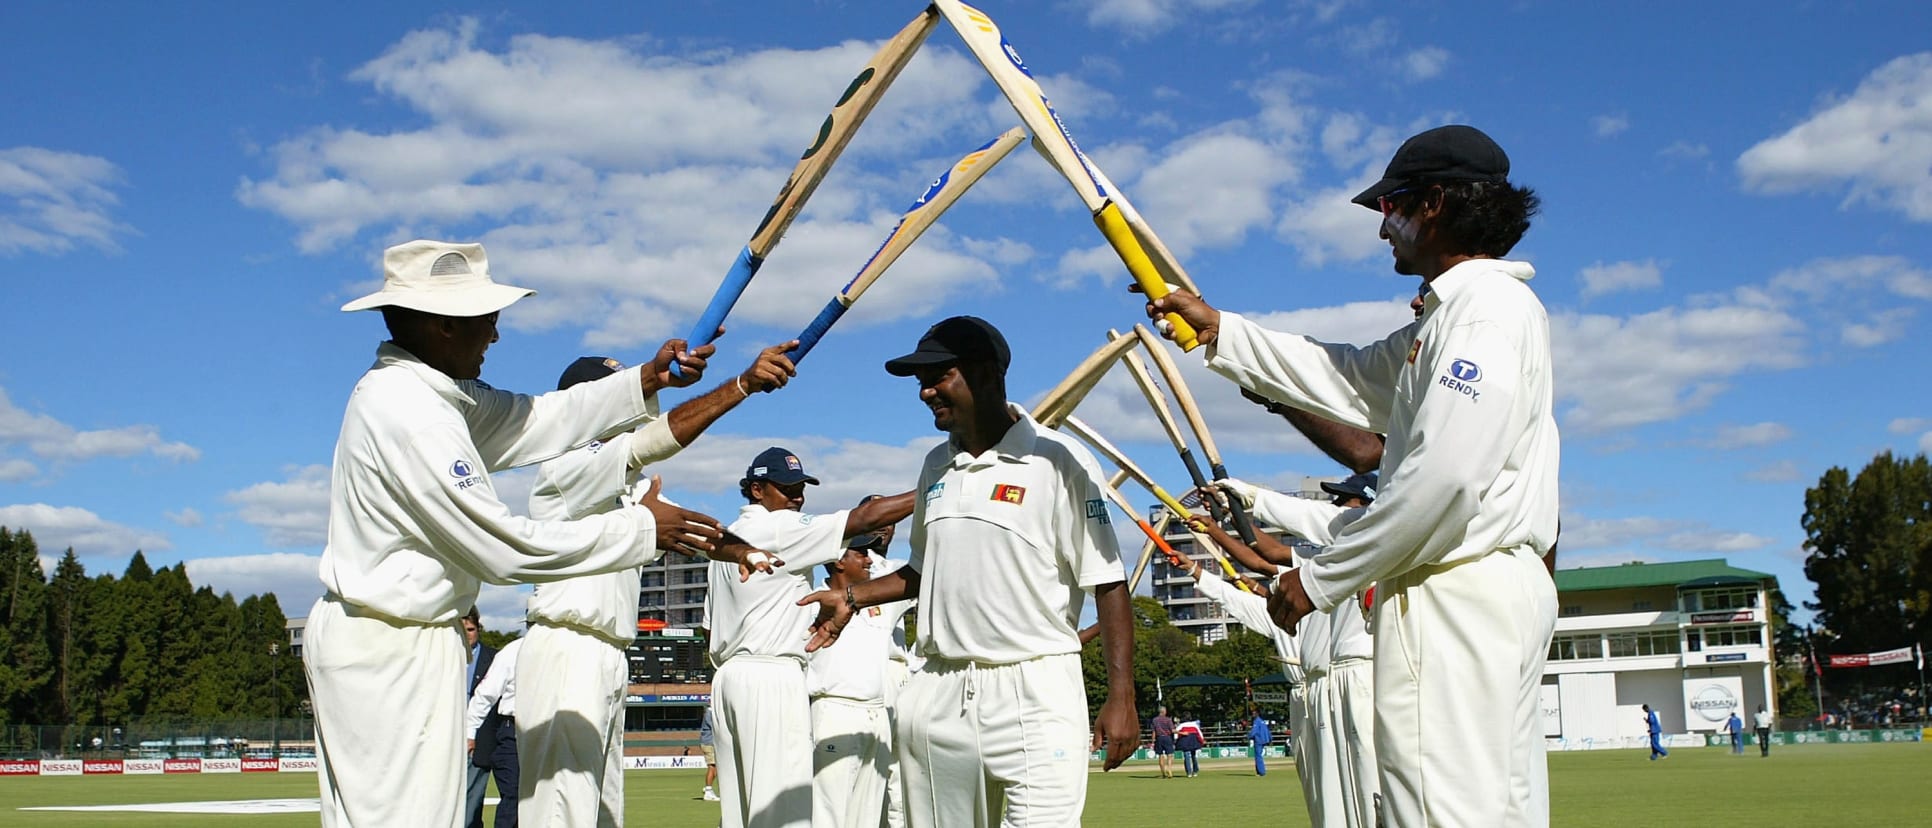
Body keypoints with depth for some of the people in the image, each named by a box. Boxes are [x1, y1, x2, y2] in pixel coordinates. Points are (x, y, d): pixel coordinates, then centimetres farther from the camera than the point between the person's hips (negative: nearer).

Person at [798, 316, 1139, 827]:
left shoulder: (1059, 460, -7)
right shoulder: (936, 466, 14)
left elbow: (1107, 584, -9)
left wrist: (1121, 698, -14)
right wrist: (852, 598, 15)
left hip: (1034, 694, -6)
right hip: (938, 692, 7)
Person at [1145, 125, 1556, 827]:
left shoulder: (1490, 304, -11)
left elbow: (1445, 478, -20)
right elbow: (1353, 380, 31)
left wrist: (1322, 578, -13)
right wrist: (1220, 331, 31)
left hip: (1458, 595, -10)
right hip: (1498, 593, 10)